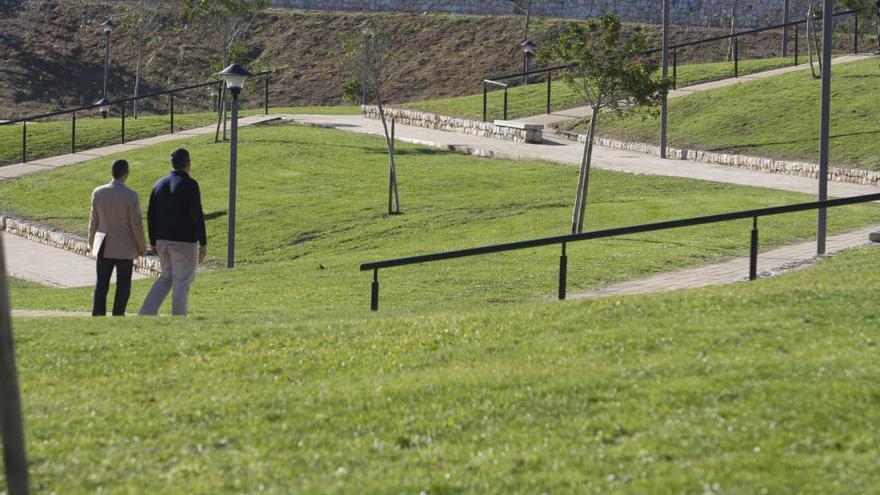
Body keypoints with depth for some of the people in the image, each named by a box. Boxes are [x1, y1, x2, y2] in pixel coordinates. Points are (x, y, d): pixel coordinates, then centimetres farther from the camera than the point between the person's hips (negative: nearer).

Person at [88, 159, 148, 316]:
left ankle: (97, 316, 7)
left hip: (104, 247, 4)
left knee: (101, 285, 9)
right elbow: (136, 224, -12)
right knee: (123, 286, 5)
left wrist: (91, 242, 19)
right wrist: (142, 247, 1)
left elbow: (93, 220, 4)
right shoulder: (130, 196, -16)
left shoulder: (98, 192, -4)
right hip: (125, 248, -4)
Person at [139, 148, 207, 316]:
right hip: (184, 242, -6)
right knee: (182, 283, 2)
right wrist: (203, 243, -10)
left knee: (166, 278, 19)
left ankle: (146, 313, 3)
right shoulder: (190, 184, -11)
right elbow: (197, 215, -16)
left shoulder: (160, 184, 8)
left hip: (163, 241, 6)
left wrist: (153, 243, 18)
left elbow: (151, 215, 10)